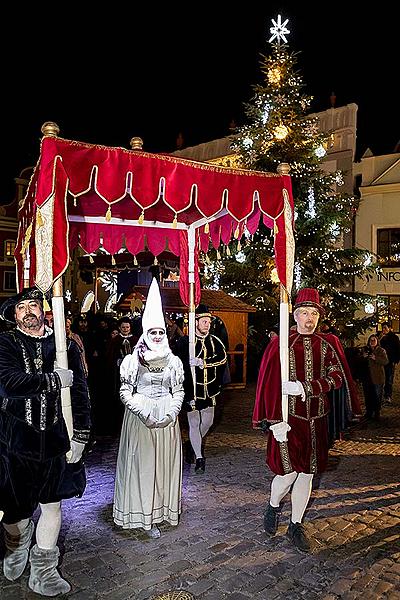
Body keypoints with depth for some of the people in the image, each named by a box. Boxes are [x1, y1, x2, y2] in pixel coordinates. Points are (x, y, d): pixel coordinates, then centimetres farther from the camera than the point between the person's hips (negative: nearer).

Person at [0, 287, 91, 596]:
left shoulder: (65, 345, 2)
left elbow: (80, 393, 2)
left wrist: (80, 437, -3)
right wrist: (55, 379, -17)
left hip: (54, 438, 2)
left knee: (52, 503, 9)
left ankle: (43, 572, 30)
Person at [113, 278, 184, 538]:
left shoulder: (174, 361, 5)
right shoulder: (132, 360, -3)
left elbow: (179, 391, 8)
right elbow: (125, 392, -4)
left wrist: (172, 413, -8)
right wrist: (144, 414, -14)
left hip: (167, 418, 3)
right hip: (140, 418, -2)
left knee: (165, 462, 8)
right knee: (142, 463, 2)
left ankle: (161, 509, 23)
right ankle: (145, 516, 12)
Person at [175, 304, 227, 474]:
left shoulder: (215, 341, 3)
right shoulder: (184, 342, -5)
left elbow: (222, 359, -12)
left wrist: (202, 362, -20)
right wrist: (189, 363, -22)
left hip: (209, 390, 4)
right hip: (191, 390, -4)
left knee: (208, 421, 12)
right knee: (194, 423, 2)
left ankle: (193, 445, 38)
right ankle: (199, 457, 15)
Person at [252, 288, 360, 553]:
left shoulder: (328, 344, 4)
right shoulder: (280, 344, -7)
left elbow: (336, 377, -5)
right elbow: (270, 384, -10)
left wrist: (304, 387, -19)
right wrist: (275, 421, -16)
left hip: (316, 419, 4)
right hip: (288, 418, -3)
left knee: (307, 472, 11)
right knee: (289, 472, -5)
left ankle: (296, 525, 30)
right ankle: (273, 507, 28)